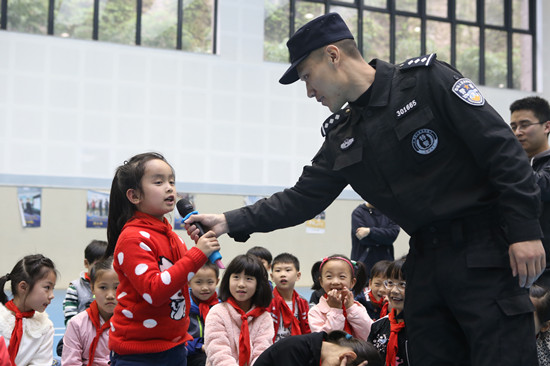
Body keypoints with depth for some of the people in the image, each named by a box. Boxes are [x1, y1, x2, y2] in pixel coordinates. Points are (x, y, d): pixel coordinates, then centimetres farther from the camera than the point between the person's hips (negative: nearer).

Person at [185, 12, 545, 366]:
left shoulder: (427, 79, -8)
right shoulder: (342, 137, 11)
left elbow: (502, 148, -11)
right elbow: (302, 199, 11)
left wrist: (525, 229, -16)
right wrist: (230, 222, 2)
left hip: (483, 249, -6)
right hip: (425, 260, 6)